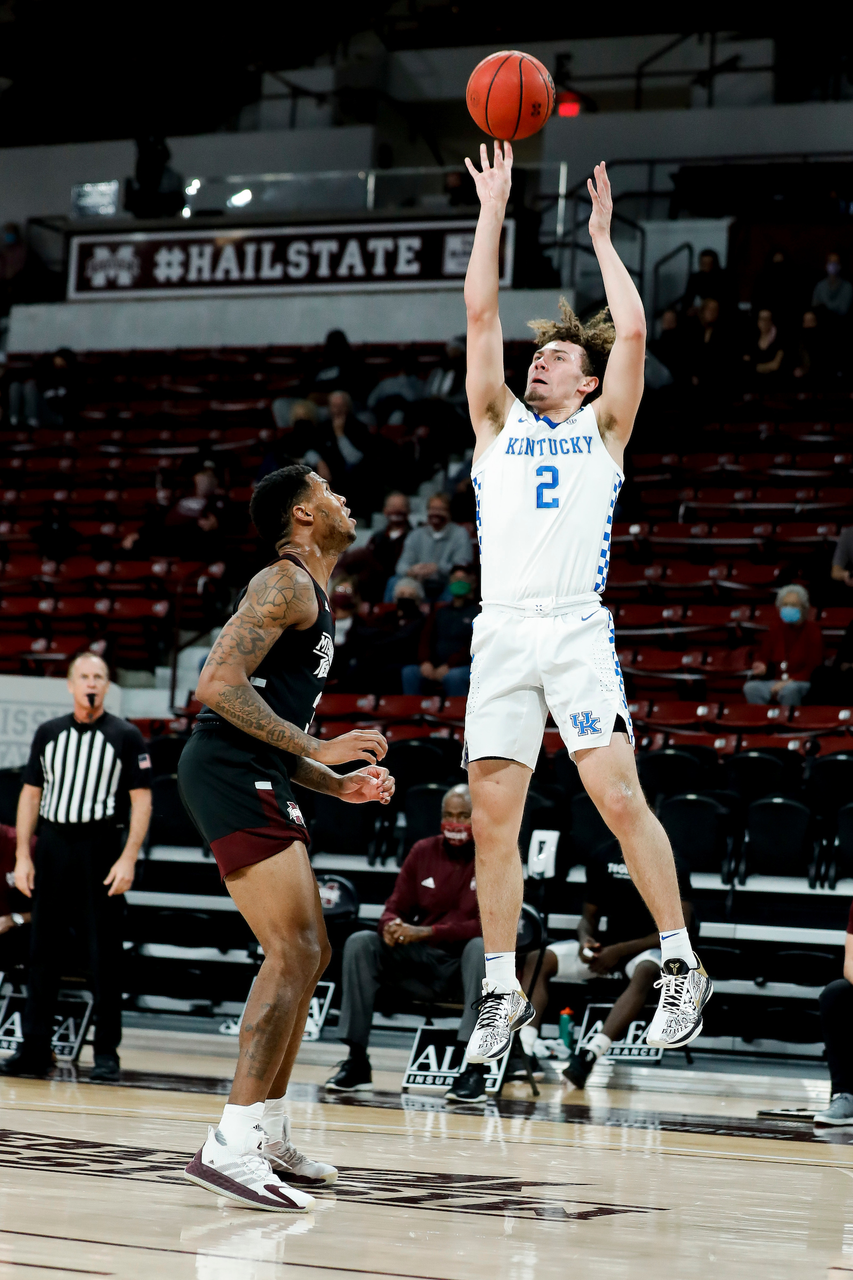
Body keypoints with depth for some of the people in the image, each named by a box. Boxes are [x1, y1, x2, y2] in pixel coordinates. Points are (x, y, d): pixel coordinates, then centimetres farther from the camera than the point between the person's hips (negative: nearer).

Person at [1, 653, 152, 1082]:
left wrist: (129, 858, -11)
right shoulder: (48, 733, 11)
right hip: (52, 846, 3)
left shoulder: (125, 736, 1)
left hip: (101, 847, -3)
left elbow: (141, 801, -2)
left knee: (104, 956, -2)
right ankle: (35, 1049, 8)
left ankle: (106, 1053, 3)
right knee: (42, 952, 3)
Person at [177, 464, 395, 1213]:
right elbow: (219, 684, -20)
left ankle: (269, 1132, 22)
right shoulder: (285, 583, -7)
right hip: (229, 773, -11)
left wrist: (339, 785, 16)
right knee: (295, 951, -17)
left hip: (258, 779, 11)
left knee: (310, 952, 15)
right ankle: (231, 1146, -21)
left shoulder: (314, 602, 25)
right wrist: (317, 750, -19)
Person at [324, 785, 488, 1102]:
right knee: (359, 943, -18)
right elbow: (396, 907, 7)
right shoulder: (423, 852, 6)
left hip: (467, 961, -4)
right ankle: (357, 1061, -17)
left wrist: (427, 933, -27)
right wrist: (391, 926, -20)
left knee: (482, 948, -38)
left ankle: (474, 1068, -39)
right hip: (422, 961, 4)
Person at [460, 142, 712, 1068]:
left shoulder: (602, 429, 13)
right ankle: (503, 992, 7)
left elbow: (632, 333, 1)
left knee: (619, 796, -13)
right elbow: (480, 315, 11)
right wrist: (492, 214, 11)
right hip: (500, 635, 3)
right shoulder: (498, 425, 18)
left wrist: (602, 239, 11)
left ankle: (681, 967, -4)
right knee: (492, 820, -1)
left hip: (577, 634, -3)